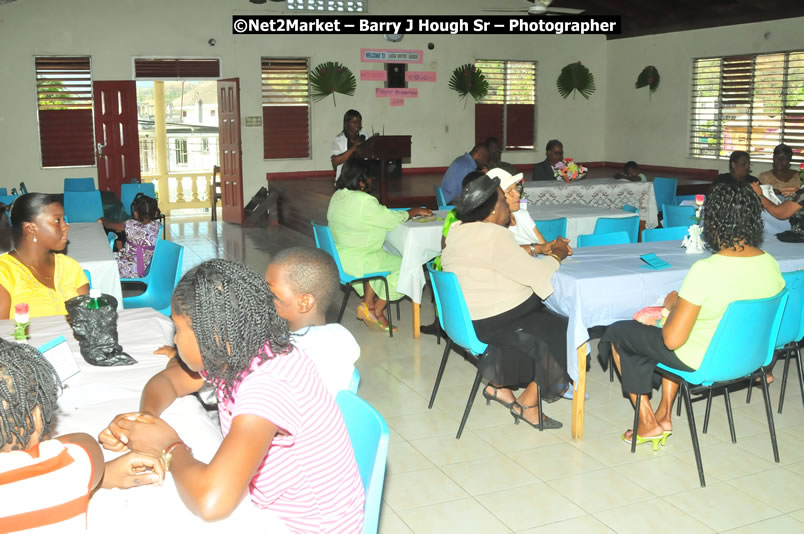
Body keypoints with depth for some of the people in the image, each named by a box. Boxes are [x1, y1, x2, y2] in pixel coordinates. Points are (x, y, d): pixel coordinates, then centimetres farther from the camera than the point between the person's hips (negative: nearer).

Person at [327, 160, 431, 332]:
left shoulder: (337, 196, 6)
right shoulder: (364, 201, -23)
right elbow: (393, 218, -14)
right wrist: (416, 211, 2)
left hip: (339, 257, 9)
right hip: (355, 262, -9)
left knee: (379, 259, 26)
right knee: (402, 266, 2)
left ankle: (367, 304, 20)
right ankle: (377, 312, 12)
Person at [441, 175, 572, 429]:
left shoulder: (458, 231, 7)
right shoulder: (492, 236, -23)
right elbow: (533, 272, -18)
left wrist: (544, 250, 12)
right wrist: (557, 256, 0)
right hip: (493, 324, -10)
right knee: (562, 336, 3)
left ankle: (499, 386, 24)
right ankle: (528, 404, 10)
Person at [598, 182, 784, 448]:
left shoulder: (705, 270, -32)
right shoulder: (772, 264, -11)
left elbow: (672, 339, -29)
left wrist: (674, 304, -8)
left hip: (702, 361, -7)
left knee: (617, 332, 13)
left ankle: (648, 422, 22)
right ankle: (664, 415, 32)